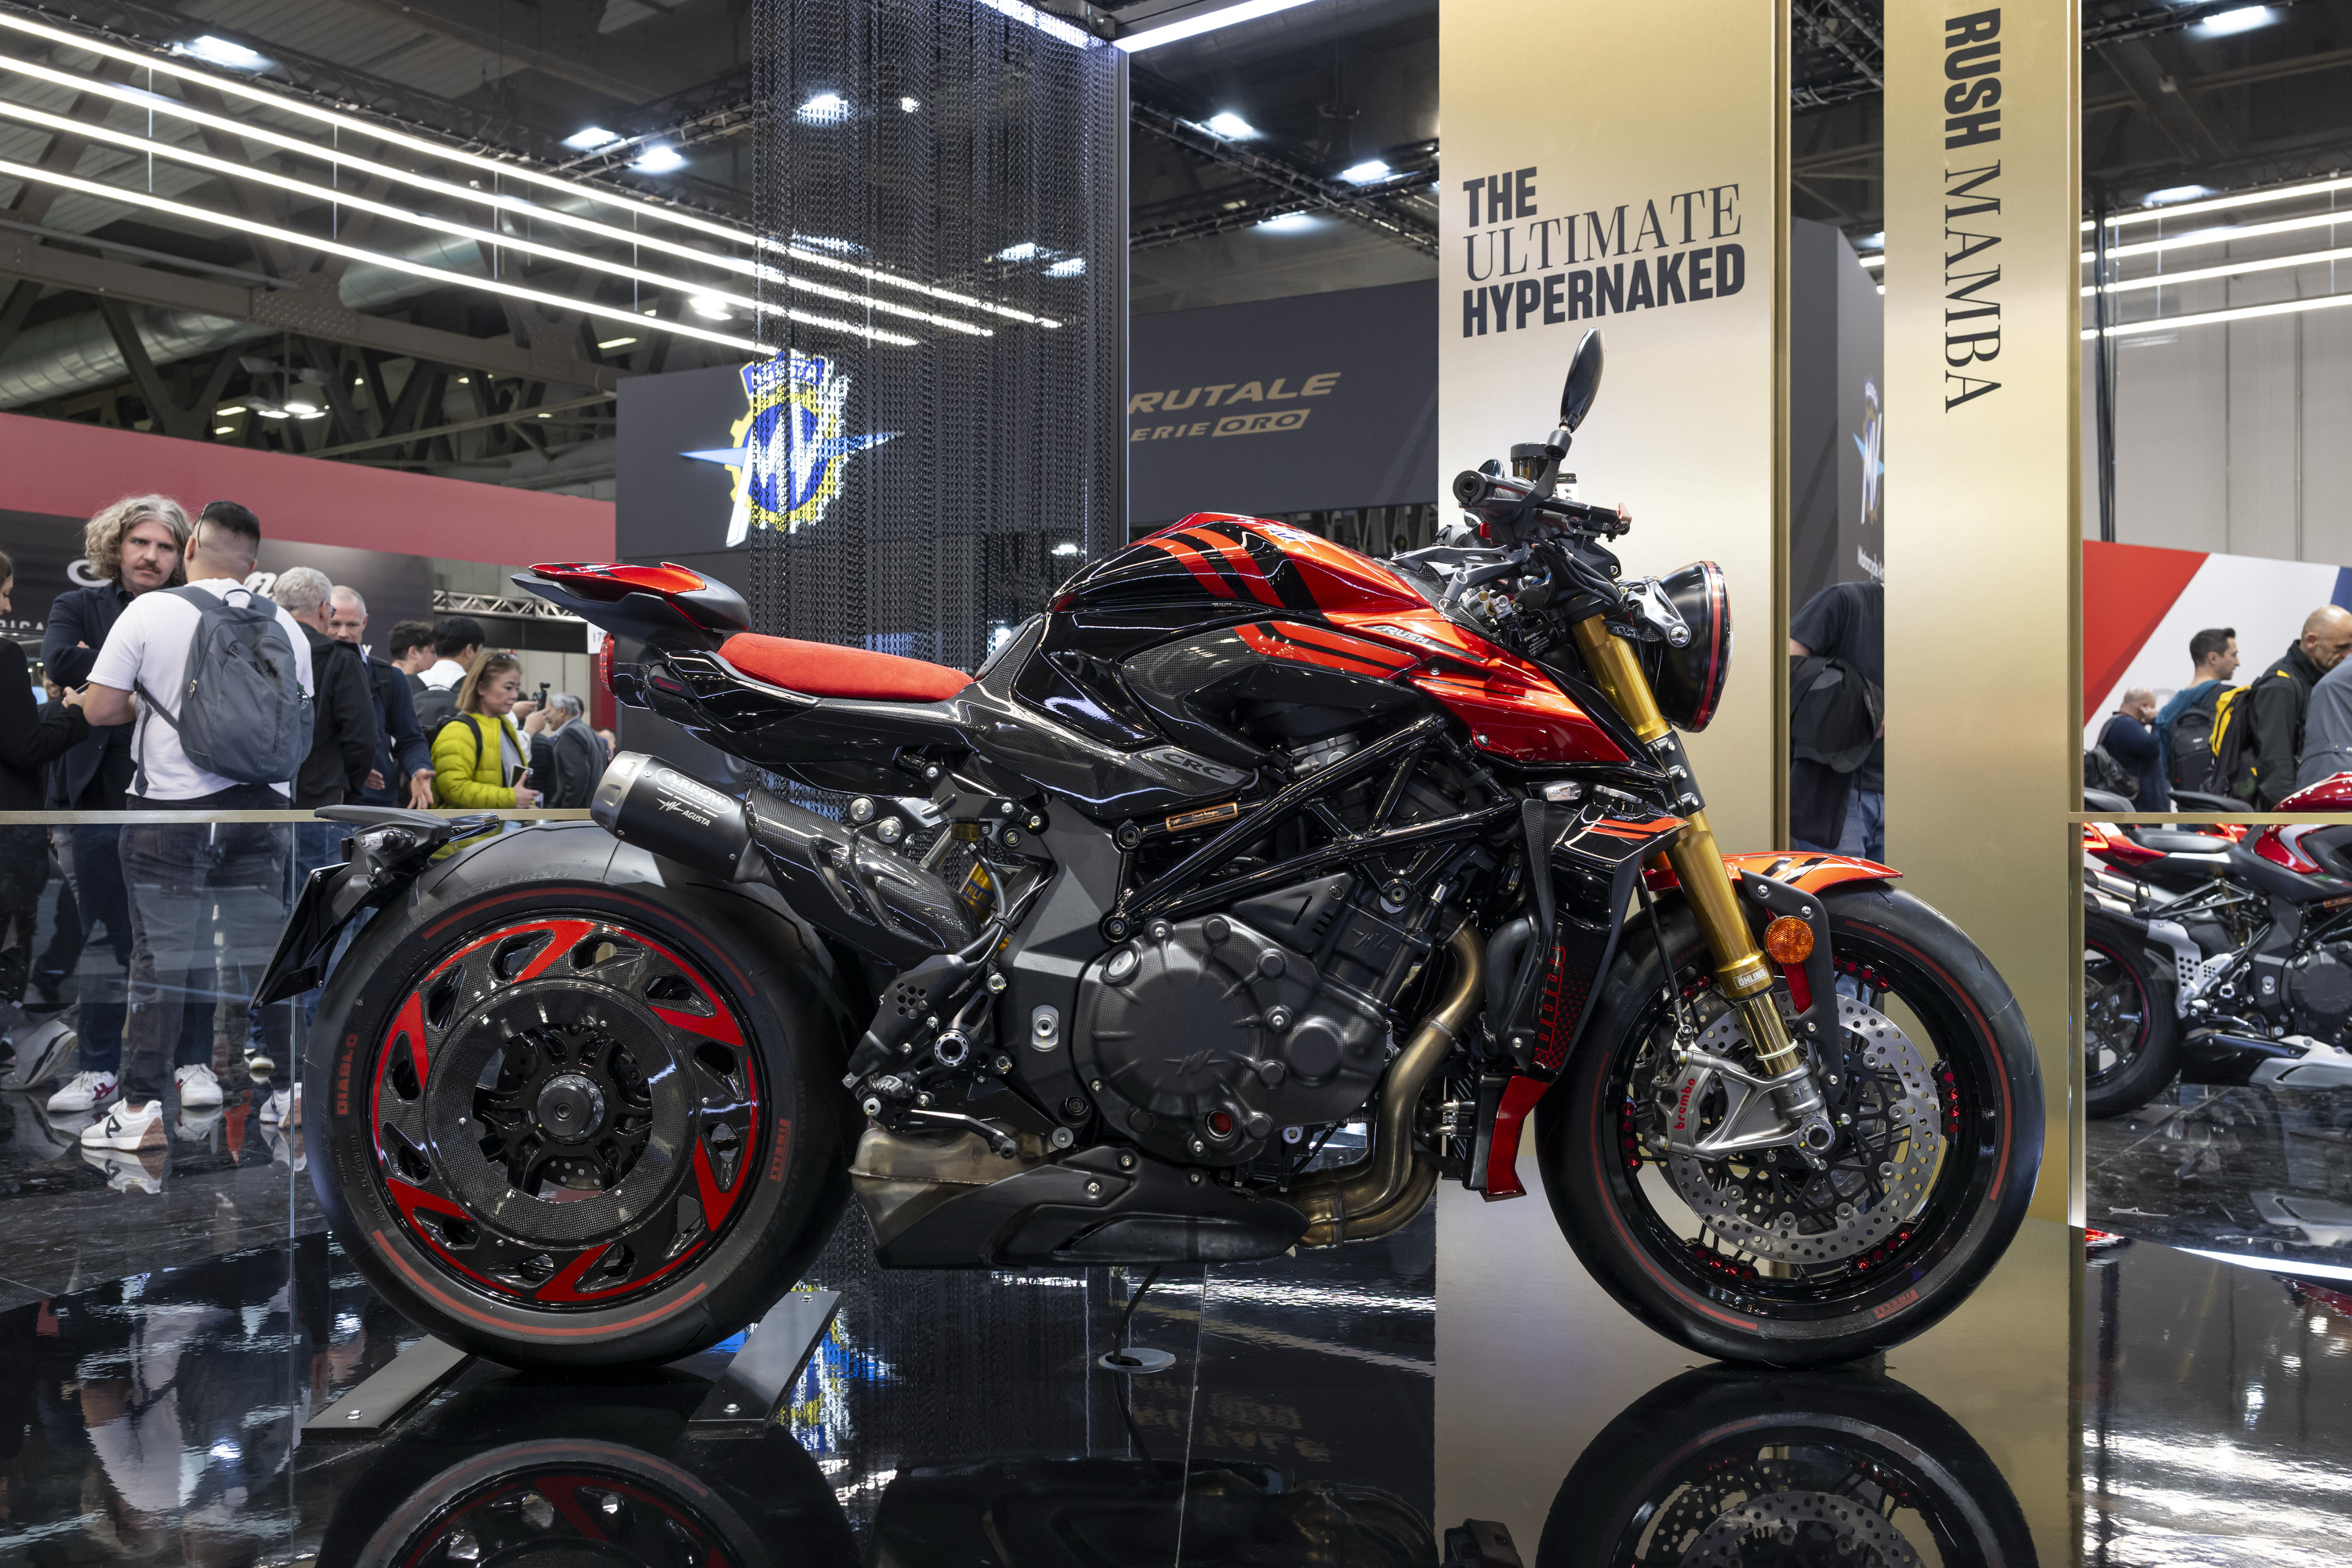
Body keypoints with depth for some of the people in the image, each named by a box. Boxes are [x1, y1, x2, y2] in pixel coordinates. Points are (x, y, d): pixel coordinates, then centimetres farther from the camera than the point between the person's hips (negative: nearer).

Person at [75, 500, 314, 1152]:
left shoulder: (150, 612, -7)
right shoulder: (286, 626, 5)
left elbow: (98, 707, -7)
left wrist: (144, 708, 12)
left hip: (172, 810, -3)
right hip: (260, 808, 4)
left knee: (163, 956, 2)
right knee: (262, 950, 10)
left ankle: (142, 1108, 5)